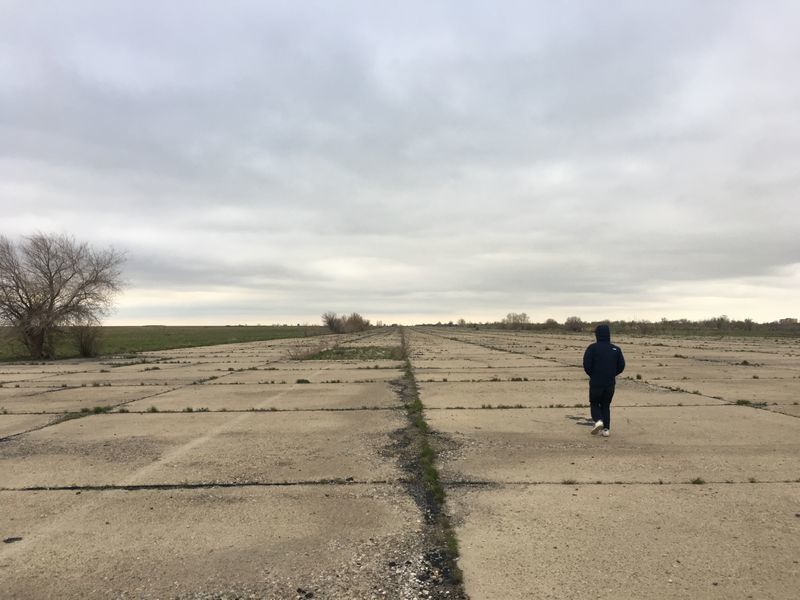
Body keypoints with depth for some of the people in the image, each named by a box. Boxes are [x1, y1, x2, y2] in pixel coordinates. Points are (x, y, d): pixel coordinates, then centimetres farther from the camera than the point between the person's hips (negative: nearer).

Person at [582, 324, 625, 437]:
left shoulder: (593, 348, -8)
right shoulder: (616, 349, 3)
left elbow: (586, 364, -14)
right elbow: (621, 365, 4)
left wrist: (592, 375, 5)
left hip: (596, 382, -3)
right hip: (610, 383, 3)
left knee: (594, 403, 13)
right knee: (606, 405, 16)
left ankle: (598, 420, -12)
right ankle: (606, 429, 10)